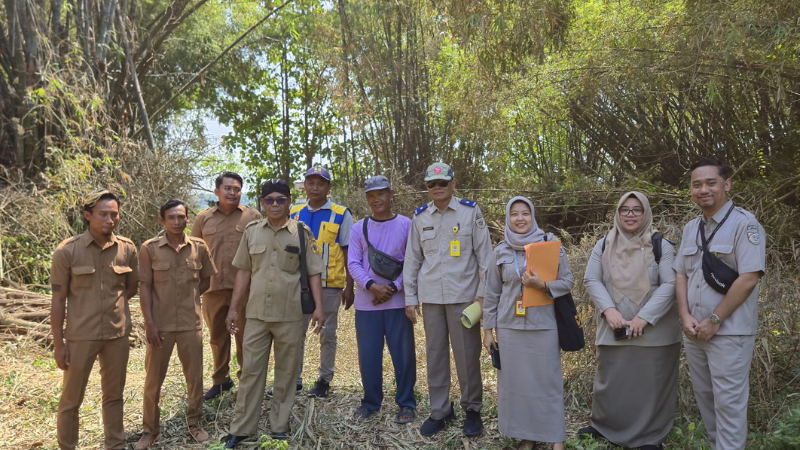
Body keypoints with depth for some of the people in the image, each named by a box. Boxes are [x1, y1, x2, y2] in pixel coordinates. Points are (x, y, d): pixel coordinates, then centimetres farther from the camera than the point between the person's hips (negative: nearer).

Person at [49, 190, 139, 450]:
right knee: (71, 399, 10)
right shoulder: (67, 251, -10)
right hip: (80, 335, -2)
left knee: (114, 395, 16)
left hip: (117, 333, 3)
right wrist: (58, 343, -7)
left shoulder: (127, 248, -3)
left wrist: (111, 305, 0)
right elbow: (58, 300, -7)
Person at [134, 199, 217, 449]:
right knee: (153, 378, 10)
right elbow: (144, 288, -5)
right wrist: (149, 322, -10)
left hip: (191, 323, 2)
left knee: (195, 376, 11)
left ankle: (194, 423, 29)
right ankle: (150, 429, 27)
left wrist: (188, 298, -2)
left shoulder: (199, 247, -1)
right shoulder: (149, 249, -6)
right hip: (160, 324, -1)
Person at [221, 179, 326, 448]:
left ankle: (279, 426, 23)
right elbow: (244, 272, 9)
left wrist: (318, 307, -9)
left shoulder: (302, 232, -2)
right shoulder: (251, 232, 5)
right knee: (251, 370, 8)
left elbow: (313, 272, -1)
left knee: (286, 371, 9)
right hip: (256, 314, 2)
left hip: (290, 315, -2)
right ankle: (241, 428, 19)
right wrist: (234, 308, 6)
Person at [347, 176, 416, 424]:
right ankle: (370, 402, 27)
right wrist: (372, 286, -16)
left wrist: (393, 287, -12)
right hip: (366, 302, 2)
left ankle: (406, 403, 22)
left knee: (403, 354, 6)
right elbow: (353, 263, 0)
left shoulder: (406, 225, 0)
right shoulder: (359, 227, 5)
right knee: (368, 355, 9)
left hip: (398, 301, -1)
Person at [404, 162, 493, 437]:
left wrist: (483, 293, -5)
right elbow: (412, 259, 10)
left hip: (463, 295, -3)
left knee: (467, 354, 3)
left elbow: (484, 254, 0)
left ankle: (472, 409, 21)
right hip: (430, 297, 3)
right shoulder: (419, 217, 7)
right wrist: (410, 297, 7)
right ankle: (440, 411, 22)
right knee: (435, 353, 9)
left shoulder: (470, 212, 0)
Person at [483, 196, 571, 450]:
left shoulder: (550, 244, -1)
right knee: (515, 381, 7)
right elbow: (492, 293, 7)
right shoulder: (501, 251, 4)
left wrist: (542, 285, -19)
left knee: (548, 381, 2)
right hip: (509, 326, 2)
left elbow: (567, 282, -1)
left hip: (543, 326, -2)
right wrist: (488, 329, 5)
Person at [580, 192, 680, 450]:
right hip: (613, 328, 2)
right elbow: (591, 280, 2)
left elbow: (670, 285, -9)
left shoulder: (661, 246, -2)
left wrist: (644, 317, -18)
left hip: (653, 330, -2)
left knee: (650, 382, 4)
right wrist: (609, 309, -14)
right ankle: (602, 426, 28)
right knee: (610, 380, 10)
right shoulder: (604, 245, 6)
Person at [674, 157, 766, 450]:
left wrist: (713, 321, -15)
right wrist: (685, 316, -3)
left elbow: (748, 278, -17)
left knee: (728, 402, 2)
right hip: (694, 332, 7)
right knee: (704, 397, 15)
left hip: (729, 332, -6)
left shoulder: (744, 223, -10)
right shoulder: (691, 228, 11)